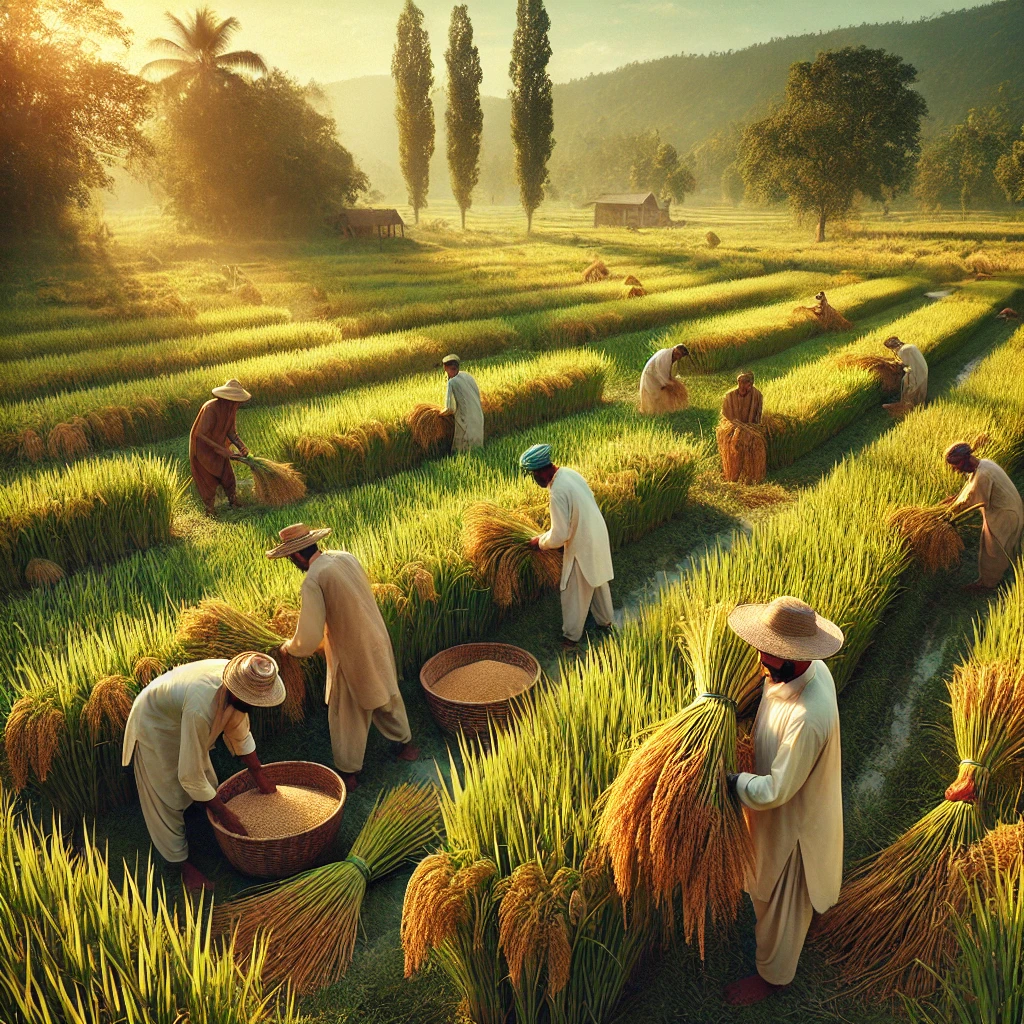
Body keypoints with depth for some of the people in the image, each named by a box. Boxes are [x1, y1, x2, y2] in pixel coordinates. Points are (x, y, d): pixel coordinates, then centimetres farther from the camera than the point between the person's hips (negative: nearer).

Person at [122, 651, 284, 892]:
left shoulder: (237, 684, -26)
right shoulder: (201, 709, -47)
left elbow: (240, 733, -5)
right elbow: (189, 775, -35)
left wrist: (259, 777, 2)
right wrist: (224, 813, -23)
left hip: (180, 717, 7)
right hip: (155, 728, -6)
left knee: (208, 784, 17)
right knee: (168, 799, 3)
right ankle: (184, 863, 20)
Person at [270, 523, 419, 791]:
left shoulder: (313, 580, -25)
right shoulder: (346, 557, -4)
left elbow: (308, 640, -24)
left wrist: (288, 647, -3)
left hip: (351, 654, -7)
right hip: (378, 642, 7)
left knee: (347, 714, 13)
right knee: (387, 696, 26)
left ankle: (349, 772, 28)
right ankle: (405, 742, 46)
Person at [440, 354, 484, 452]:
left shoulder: (452, 382, -15)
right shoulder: (467, 376, 4)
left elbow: (450, 409, -18)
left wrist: (440, 414, 3)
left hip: (466, 423, -7)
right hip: (479, 419, 7)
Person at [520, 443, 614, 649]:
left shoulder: (557, 493, -30)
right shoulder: (569, 473, -3)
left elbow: (559, 535, -27)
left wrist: (540, 542, -8)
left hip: (582, 547, -9)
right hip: (598, 537, 9)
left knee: (574, 593, 9)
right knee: (598, 583, 26)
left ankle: (571, 636, 24)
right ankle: (605, 622, 45)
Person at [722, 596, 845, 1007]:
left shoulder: (806, 717, -44)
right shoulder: (809, 668, -17)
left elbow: (775, 790, -33)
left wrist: (729, 782, -24)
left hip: (791, 819, -8)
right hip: (783, 804, 8)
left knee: (779, 898, 18)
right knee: (768, 883, 34)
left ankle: (773, 975, 45)